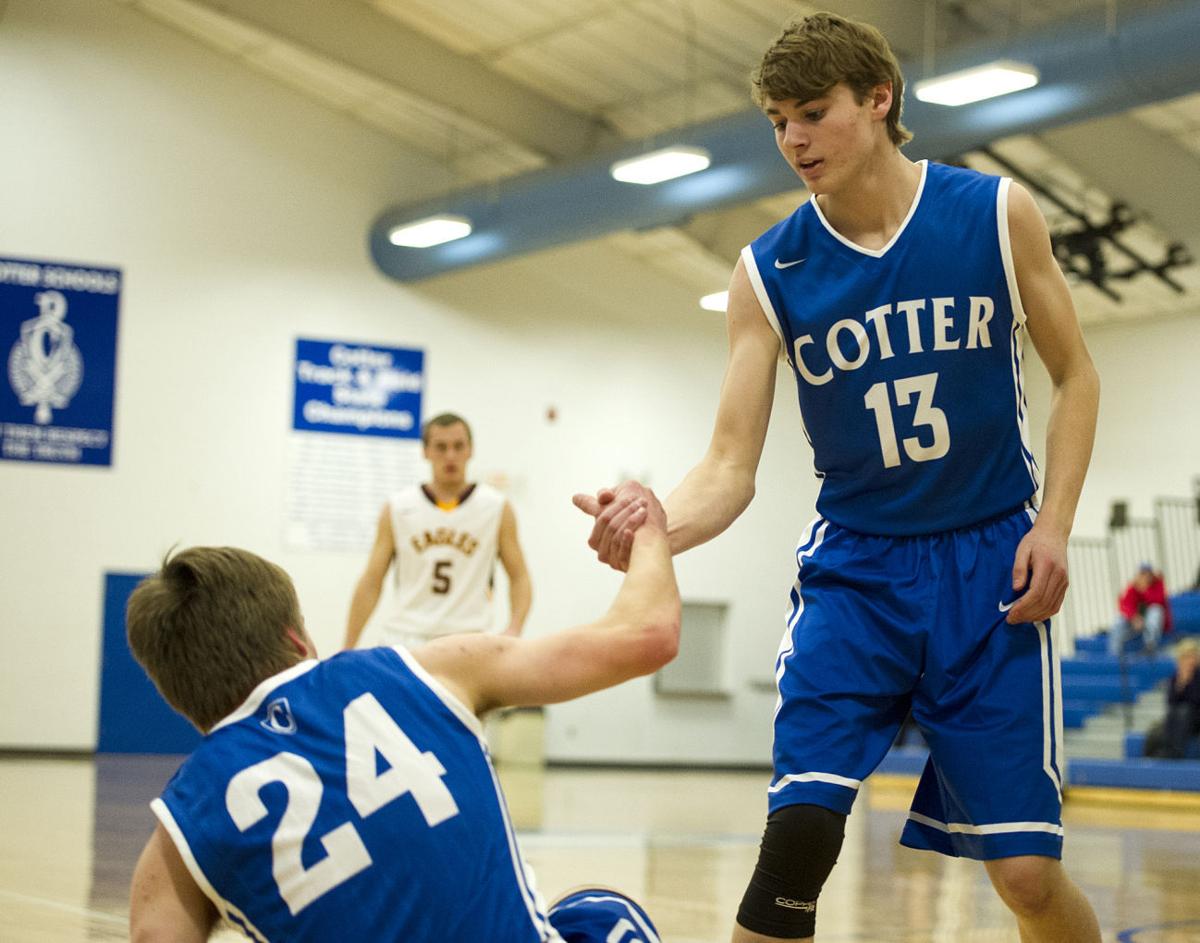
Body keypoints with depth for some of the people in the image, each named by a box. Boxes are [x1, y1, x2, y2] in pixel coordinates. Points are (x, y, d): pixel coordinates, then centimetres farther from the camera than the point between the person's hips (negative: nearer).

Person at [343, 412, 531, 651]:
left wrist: (514, 628, -12)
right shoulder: (397, 510, 4)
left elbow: (519, 577, 6)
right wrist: (347, 651, 3)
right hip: (406, 639, 1)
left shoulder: (497, 508, 4)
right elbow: (371, 583, 6)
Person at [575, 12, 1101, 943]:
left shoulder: (997, 212, -6)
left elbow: (1074, 375, 6)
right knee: (798, 831, -16)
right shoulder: (769, 272, -5)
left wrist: (1054, 524, -8)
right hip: (853, 567, 1)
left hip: (989, 561, -1)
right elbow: (731, 466, -8)